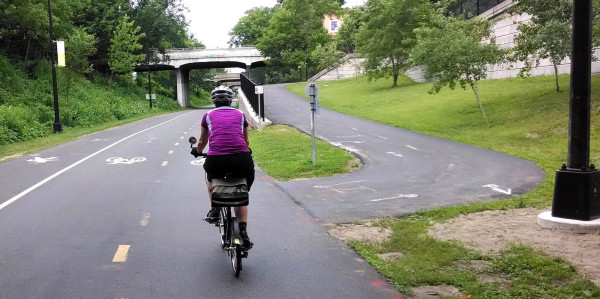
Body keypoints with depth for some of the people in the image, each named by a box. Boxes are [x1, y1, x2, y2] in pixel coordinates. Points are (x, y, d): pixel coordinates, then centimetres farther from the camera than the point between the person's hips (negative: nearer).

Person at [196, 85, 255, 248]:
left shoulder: (208, 116, 17)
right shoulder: (240, 115, 19)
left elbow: (202, 142, 30)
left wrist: (198, 151, 52)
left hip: (216, 161, 0)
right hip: (242, 160, 1)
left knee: (210, 177, 37)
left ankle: (214, 209, 26)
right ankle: (243, 232, 9)